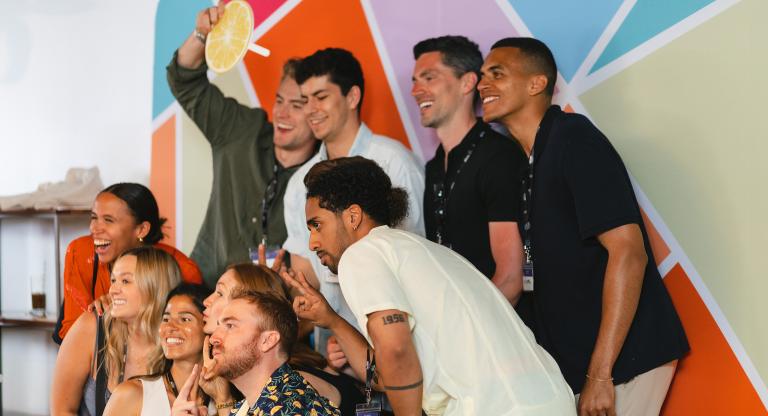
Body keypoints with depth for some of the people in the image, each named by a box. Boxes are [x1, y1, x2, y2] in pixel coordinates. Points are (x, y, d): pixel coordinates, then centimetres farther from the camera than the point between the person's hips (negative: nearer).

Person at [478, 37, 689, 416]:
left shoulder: (573, 138, -12)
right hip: (571, 359, 8)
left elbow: (628, 253, -20)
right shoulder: (524, 162, 11)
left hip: (624, 357, -8)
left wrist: (599, 374, -22)